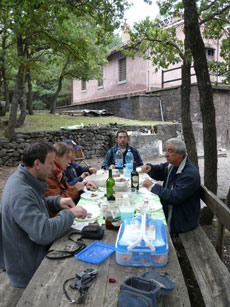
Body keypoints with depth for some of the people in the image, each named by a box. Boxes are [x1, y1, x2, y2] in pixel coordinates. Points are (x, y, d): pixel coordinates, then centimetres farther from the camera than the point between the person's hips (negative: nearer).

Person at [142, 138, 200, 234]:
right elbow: (159, 172, 19)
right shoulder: (171, 165, 1)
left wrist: (152, 186, -23)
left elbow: (175, 197, -30)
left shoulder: (190, 173, -25)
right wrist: (150, 168, -6)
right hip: (167, 211, 8)